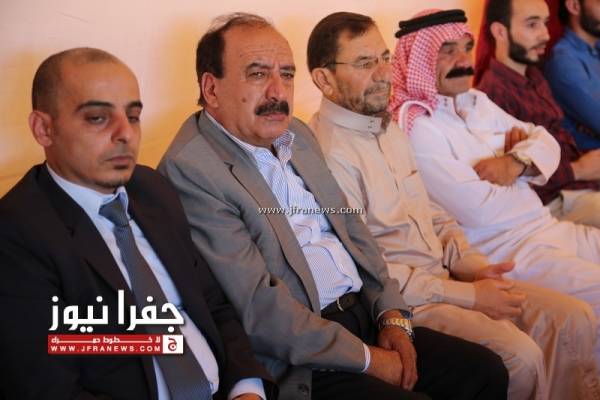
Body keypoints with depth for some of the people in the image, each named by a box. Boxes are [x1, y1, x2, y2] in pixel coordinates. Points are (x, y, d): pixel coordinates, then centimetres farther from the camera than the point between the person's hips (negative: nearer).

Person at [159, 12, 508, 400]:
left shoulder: (298, 134, 10)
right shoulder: (189, 170, -17)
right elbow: (259, 308, -20)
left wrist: (393, 316, 2)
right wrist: (367, 358, -14)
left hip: (367, 314, 8)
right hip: (300, 365, -8)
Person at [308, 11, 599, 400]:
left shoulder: (390, 129, 14)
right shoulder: (327, 153, -16)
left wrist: (473, 266, 1)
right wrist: (467, 296, -16)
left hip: (443, 277, 9)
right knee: (519, 354, -25)